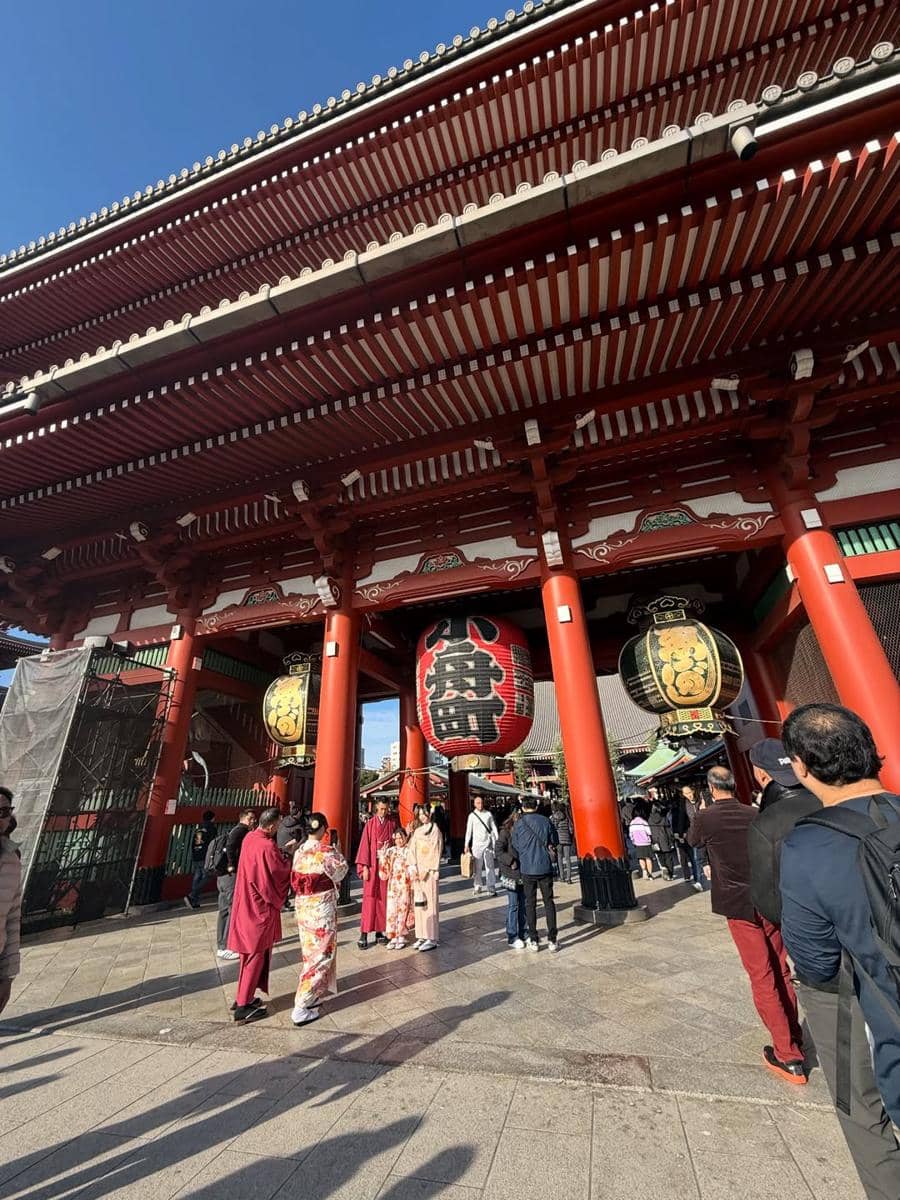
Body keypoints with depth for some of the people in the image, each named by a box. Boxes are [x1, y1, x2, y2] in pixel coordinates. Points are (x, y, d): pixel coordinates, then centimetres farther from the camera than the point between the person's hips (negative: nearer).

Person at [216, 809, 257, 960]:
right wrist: (231, 866, -19)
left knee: (224, 910, 17)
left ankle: (222, 945, 27)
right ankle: (225, 947, 4)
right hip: (232, 875, -10)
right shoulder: (241, 829, -11)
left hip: (223, 875, 10)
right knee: (233, 910, -2)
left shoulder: (235, 830, 18)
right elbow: (230, 846, -26)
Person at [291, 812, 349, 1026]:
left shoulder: (299, 851, -3)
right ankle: (301, 1007, 7)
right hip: (322, 906, -7)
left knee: (309, 949, 23)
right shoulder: (327, 851, -22)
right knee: (321, 952, 6)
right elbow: (340, 872, -7)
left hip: (302, 905, 7)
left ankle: (312, 993, 38)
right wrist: (338, 853, 7)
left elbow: (296, 879, 9)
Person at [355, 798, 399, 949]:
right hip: (372, 865, -2)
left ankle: (379, 932, 17)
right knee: (369, 898, -2)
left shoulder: (392, 822, 3)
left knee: (383, 898, 7)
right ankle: (364, 934, 5)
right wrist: (364, 867, -8)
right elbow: (365, 845, -4)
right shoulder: (370, 824, -3)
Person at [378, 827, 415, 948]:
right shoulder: (390, 851, 8)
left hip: (405, 885, -3)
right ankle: (393, 937, 14)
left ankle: (401, 937, 13)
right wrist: (383, 854, -8)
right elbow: (385, 870, 5)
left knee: (403, 910, 0)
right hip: (393, 885, 3)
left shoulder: (409, 851, -2)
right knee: (392, 910, 2)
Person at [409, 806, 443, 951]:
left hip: (430, 872, -5)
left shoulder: (435, 830, -5)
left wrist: (427, 871, -13)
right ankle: (422, 935, 18)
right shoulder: (417, 831, 11)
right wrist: (414, 870, -5)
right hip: (418, 872, 5)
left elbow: (436, 852, -9)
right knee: (418, 903, 8)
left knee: (430, 903, -4)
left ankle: (432, 938, 4)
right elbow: (412, 851, 6)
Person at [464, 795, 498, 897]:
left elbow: (494, 828, 6)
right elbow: (469, 831, 2)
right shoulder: (472, 816, 1)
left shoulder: (488, 814, 3)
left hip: (488, 843, 0)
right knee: (477, 866, 5)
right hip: (476, 843, 0)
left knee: (490, 866, 0)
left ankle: (491, 887, 5)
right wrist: (466, 844, -2)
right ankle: (478, 886, 17)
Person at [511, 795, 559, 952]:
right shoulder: (545, 821, -3)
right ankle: (552, 940, 15)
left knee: (530, 904, 11)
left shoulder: (518, 824, -5)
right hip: (545, 867, 1)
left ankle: (533, 941, 16)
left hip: (527, 869, -1)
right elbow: (554, 841, 6)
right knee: (549, 902, 12)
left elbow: (514, 847, 2)